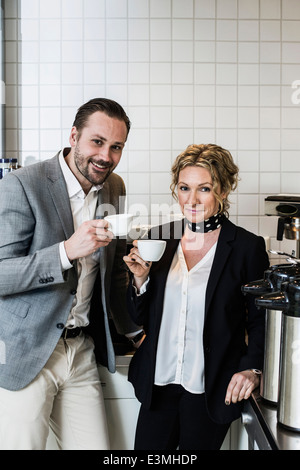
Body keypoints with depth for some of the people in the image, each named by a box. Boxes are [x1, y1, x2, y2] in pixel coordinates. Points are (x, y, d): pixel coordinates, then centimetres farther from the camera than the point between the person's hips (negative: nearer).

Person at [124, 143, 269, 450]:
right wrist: (140, 278, -11)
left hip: (212, 390, -3)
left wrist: (252, 367, -10)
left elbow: (260, 318, 2)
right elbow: (140, 318, 6)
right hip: (159, 384, 3)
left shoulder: (247, 246, -7)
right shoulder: (160, 238, 1)